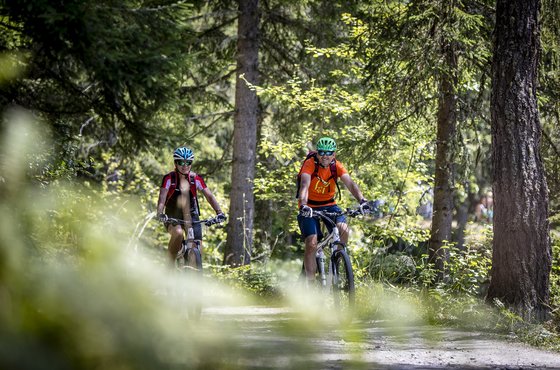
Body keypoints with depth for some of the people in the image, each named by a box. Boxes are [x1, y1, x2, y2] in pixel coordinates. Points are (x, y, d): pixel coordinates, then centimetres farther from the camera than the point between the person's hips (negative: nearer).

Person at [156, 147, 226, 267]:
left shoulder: (196, 179, -5)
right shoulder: (169, 178, -12)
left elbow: (209, 196, -10)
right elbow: (162, 198, -22)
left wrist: (219, 212, -26)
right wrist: (160, 214, -41)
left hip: (191, 216, 3)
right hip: (172, 216, -3)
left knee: (198, 247, -12)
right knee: (178, 232, -35)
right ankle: (170, 265, -21)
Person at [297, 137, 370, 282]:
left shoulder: (336, 166, -9)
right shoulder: (310, 164, -19)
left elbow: (350, 184, -21)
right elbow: (304, 185, -33)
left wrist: (362, 200, -39)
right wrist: (303, 205, -51)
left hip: (329, 205, 3)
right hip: (310, 207, -3)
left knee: (343, 230, -25)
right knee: (312, 244, -18)